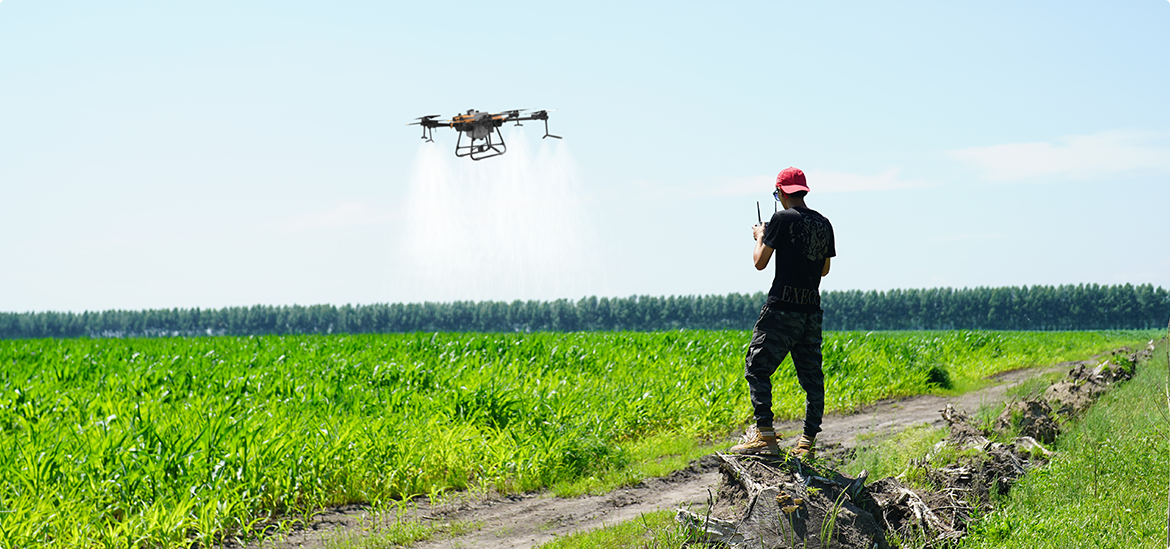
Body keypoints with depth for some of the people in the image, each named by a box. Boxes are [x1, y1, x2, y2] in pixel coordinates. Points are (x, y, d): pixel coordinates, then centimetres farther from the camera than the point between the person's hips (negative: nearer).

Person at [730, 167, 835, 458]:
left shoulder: (783, 219, -8)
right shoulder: (824, 224, 11)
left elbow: (760, 262, -4)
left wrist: (760, 237, 14)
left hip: (783, 307, -7)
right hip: (812, 310, 7)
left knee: (757, 368, -1)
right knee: (811, 376, 9)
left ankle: (765, 435, -10)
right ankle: (807, 443, 9)